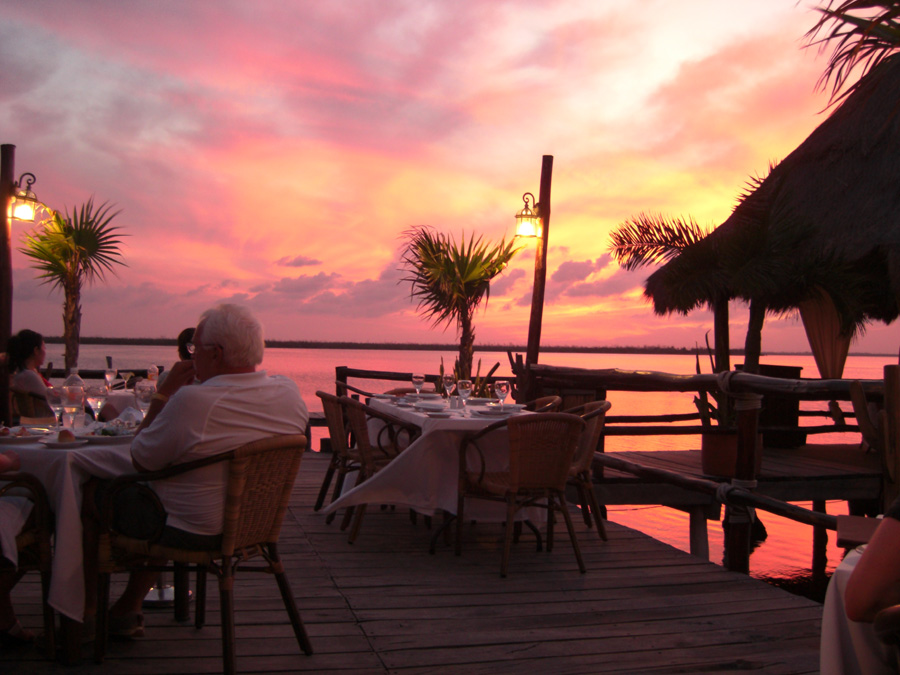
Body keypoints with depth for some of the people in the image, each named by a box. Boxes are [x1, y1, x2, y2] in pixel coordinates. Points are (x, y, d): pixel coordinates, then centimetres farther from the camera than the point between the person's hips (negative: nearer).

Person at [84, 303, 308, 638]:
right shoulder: (289, 392, -7)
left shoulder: (192, 401, -28)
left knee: (95, 491, 15)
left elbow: (140, 460, -13)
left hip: (190, 533, -7)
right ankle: (127, 610, 35)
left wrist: (164, 393, -7)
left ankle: (86, 602, 33)